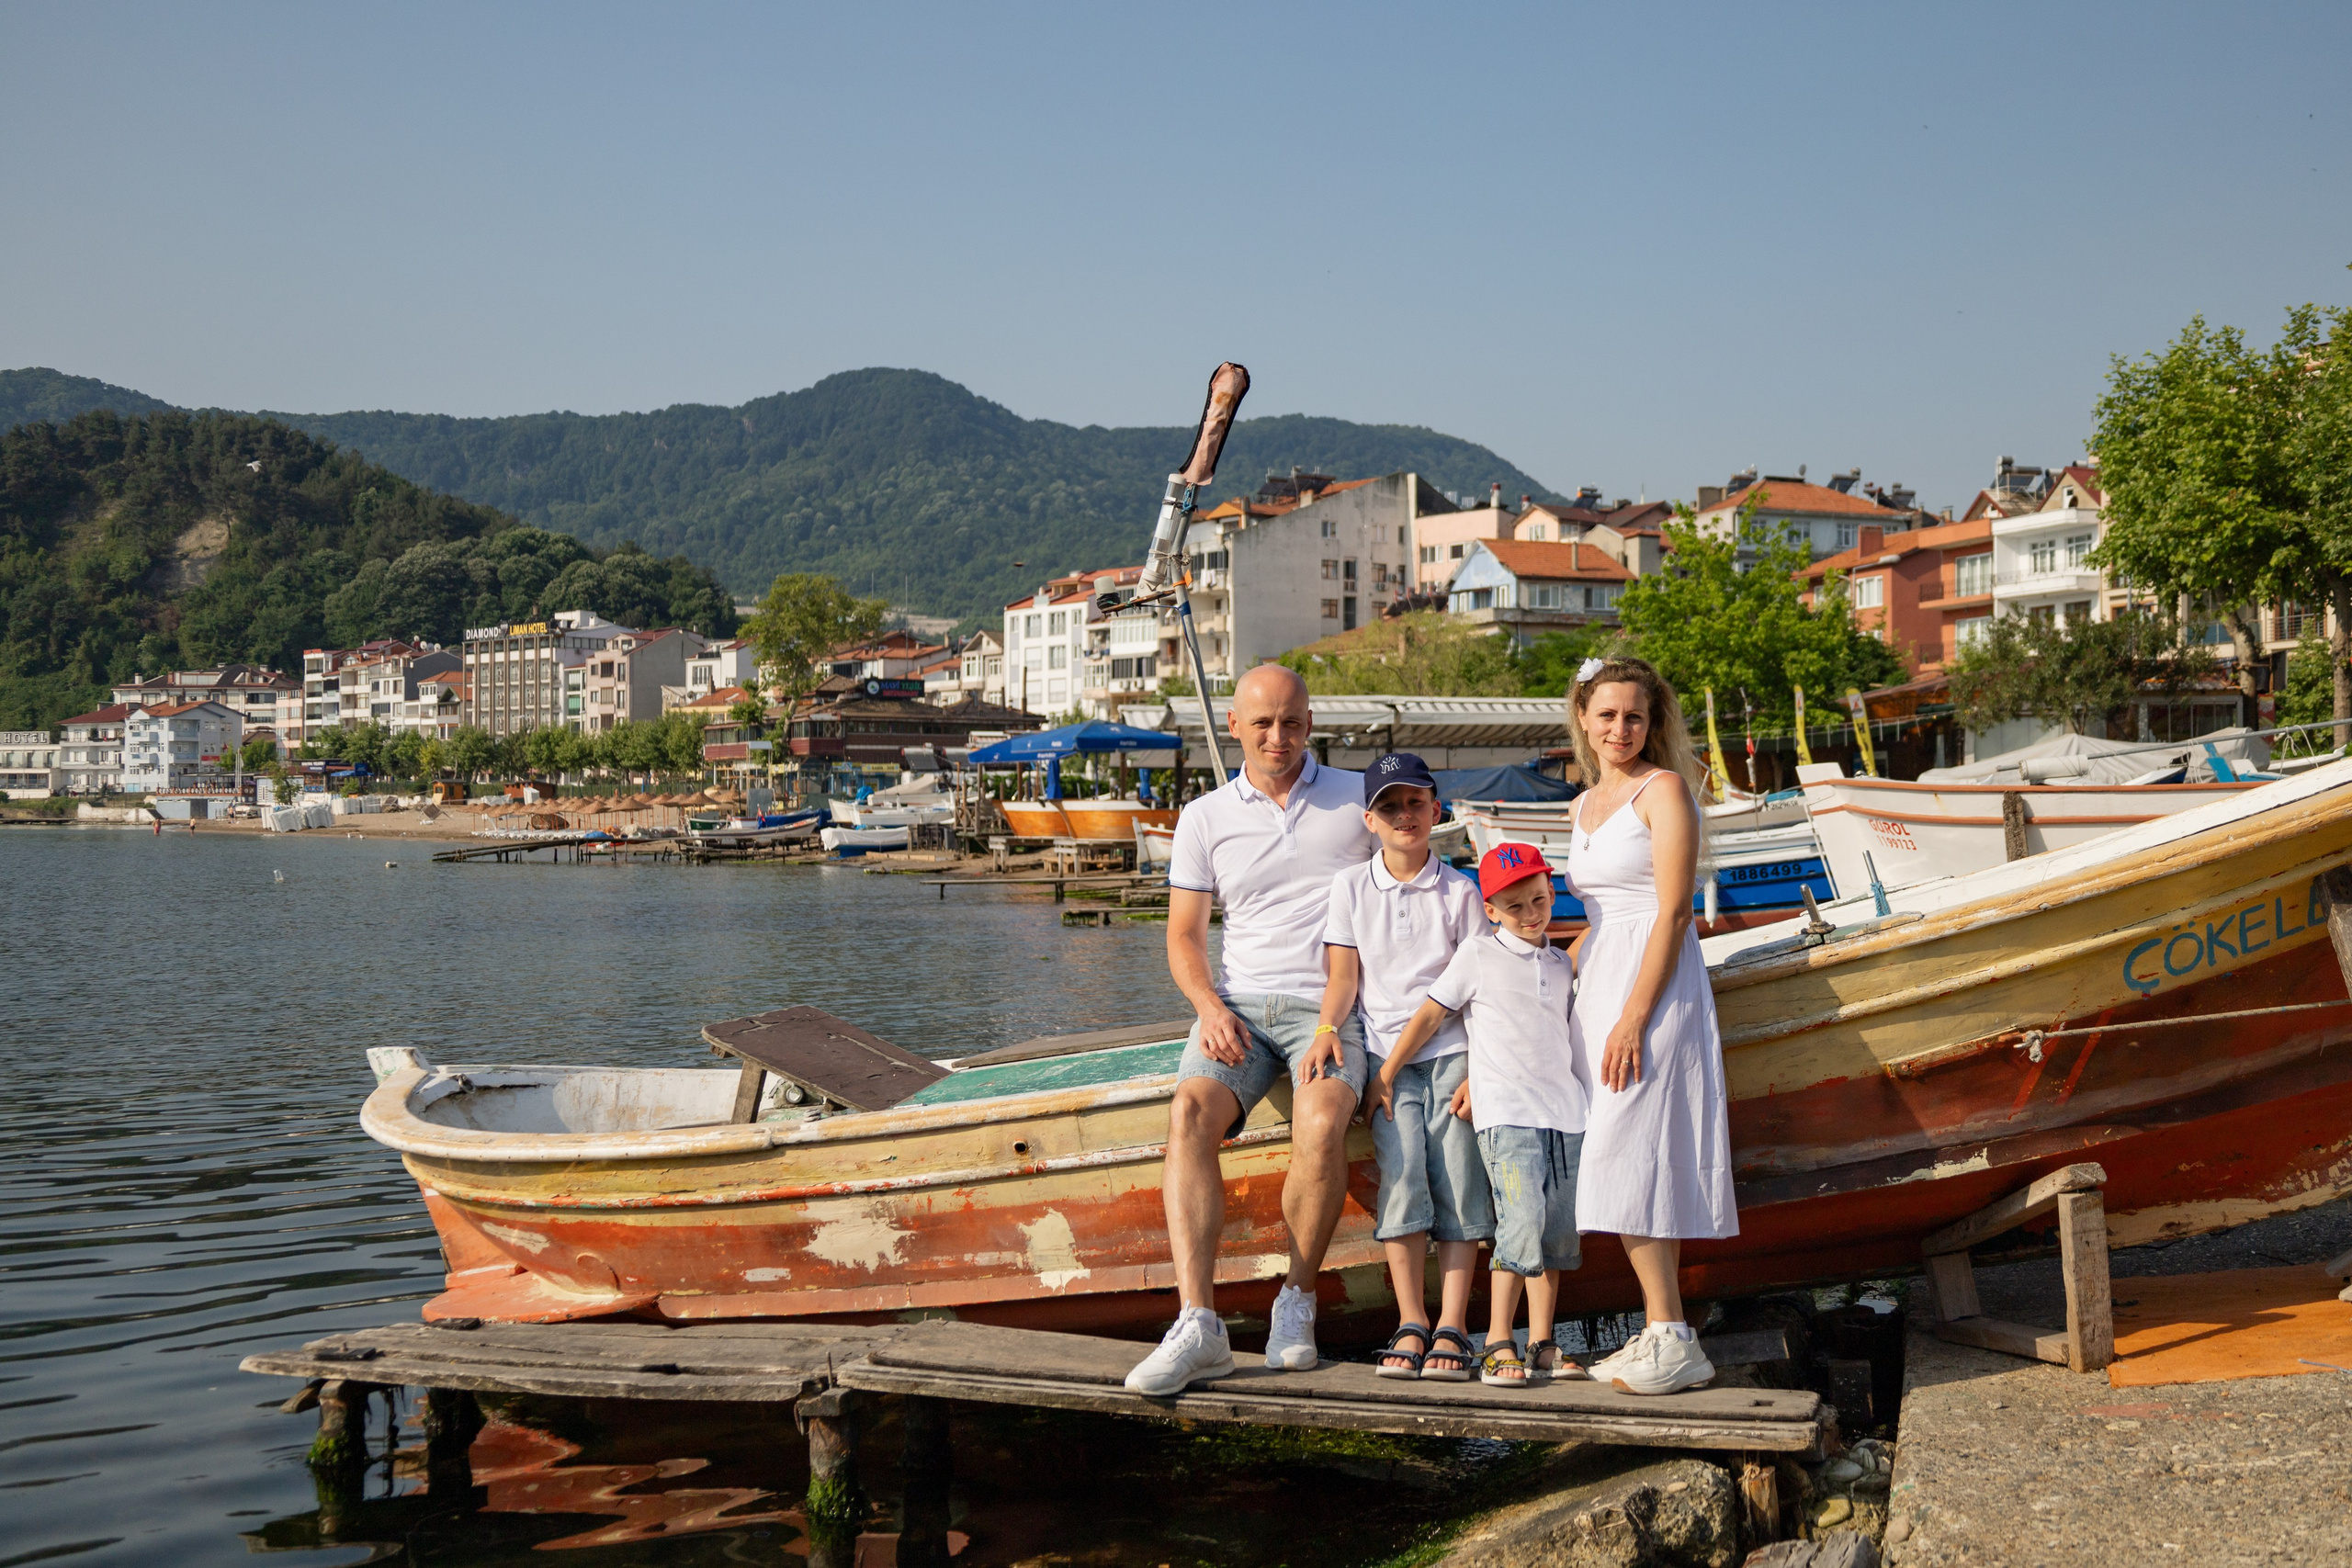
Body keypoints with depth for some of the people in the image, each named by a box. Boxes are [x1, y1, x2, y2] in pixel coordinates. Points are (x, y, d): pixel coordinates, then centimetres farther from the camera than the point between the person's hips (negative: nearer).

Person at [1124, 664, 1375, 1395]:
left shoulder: (1357, 798, 9)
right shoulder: (1205, 818, 13)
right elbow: (1183, 937, 13)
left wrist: (1339, 1017, -6)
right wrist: (1210, 1006, -9)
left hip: (1330, 1009, -2)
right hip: (1238, 1006, 2)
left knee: (1321, 1125, -33)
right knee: (1189, 1113, -29)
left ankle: (1298, 1303, -12)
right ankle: (1198, 1323, -34)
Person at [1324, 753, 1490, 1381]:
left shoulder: (1460, 891, 7)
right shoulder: (1351, 886, 9)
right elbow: (1343, 977, 7)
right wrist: (1326, 1032, -12)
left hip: (1452, 1052, 0)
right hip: (1385, 1054, 0)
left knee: (1458, 1181, -9)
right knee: (1402, 1175, -15)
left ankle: (1451, 1328, -4)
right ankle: (1410, 1324, -7)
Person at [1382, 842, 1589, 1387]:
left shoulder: (1561, 965, 17)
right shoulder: (1478, 957, 2)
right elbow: (1429, 1015, 5)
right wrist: (1383, 1076, 4)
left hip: (1565, 1112, 6)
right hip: (1507, 1113, -5)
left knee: (1558, 1230, 4)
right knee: (1522, 1220, -18)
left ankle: (1541, 1344, 12)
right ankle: (1497, 1343, -10)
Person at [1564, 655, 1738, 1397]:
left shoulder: (1663, 788, -7)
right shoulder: (1586, 804, 17)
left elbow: (1673, 912, -14)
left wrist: (1634, 1016, -20)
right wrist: (1570, 991, 16)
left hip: (1655, 984, -8)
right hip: (1600, 978, 8)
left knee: (1627, 1158, -13)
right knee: (1620, 1162, 6)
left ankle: (1672, 1340, -7)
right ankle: (1660, 1335, 13)